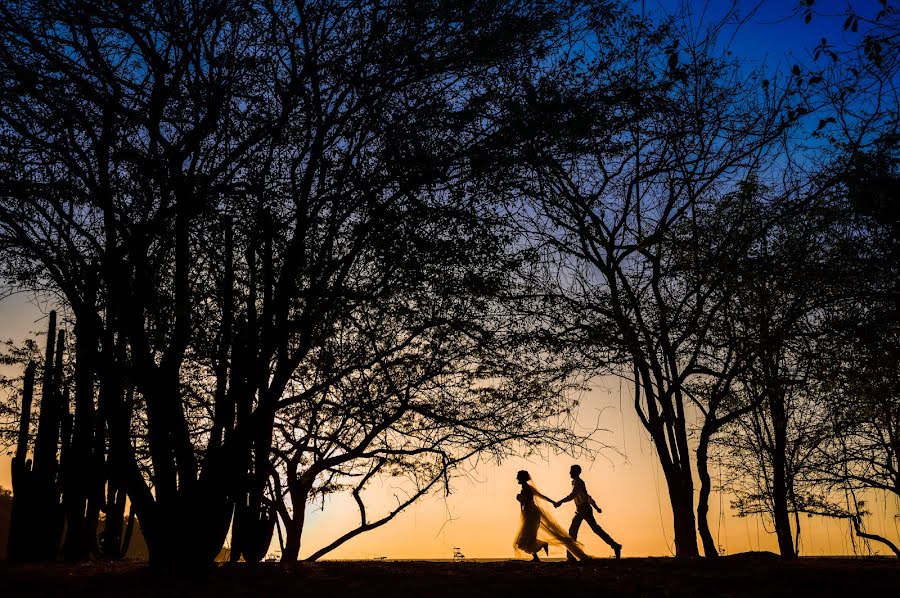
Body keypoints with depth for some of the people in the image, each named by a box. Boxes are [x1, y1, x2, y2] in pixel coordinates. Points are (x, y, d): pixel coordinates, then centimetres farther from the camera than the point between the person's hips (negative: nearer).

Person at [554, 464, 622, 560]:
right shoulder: (575, 482, 17)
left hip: (585, 509, -10)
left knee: (596, 529, -10)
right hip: (580, 511, 10)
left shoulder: (578, 482, -12)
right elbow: (587, 496, 23)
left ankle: (615, 546, -5)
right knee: (572, 531, 5)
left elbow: (572, 495, -25)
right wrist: (596, 507, 28)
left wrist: (560, 502, -28)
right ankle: (571, 556, 5)